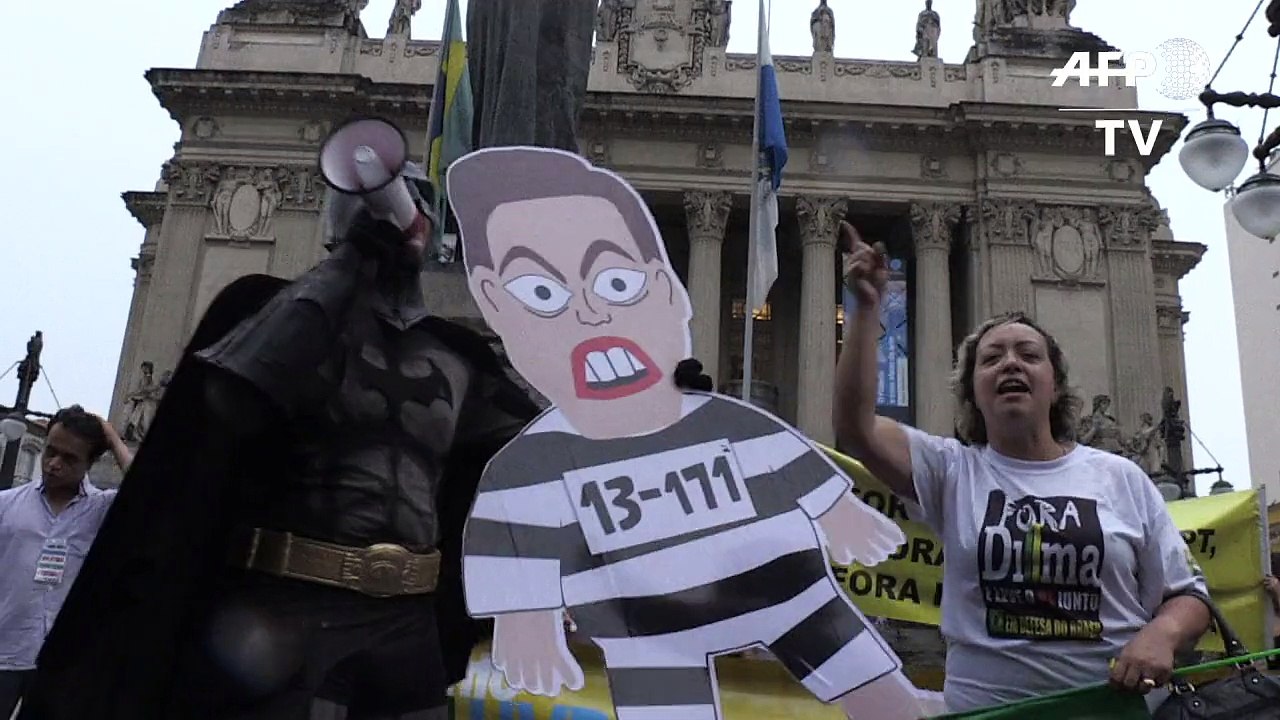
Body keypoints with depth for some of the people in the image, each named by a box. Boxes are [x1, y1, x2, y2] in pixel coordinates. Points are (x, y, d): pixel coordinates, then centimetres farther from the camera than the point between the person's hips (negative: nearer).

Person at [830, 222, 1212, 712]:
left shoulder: (1121, 478, 4)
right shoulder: (952, 471, 0)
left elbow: (1187, 596, 8)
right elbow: (854, 425, -14)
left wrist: (1161, 634, -15)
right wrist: (868, 306, -17)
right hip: (983, 707, -1)